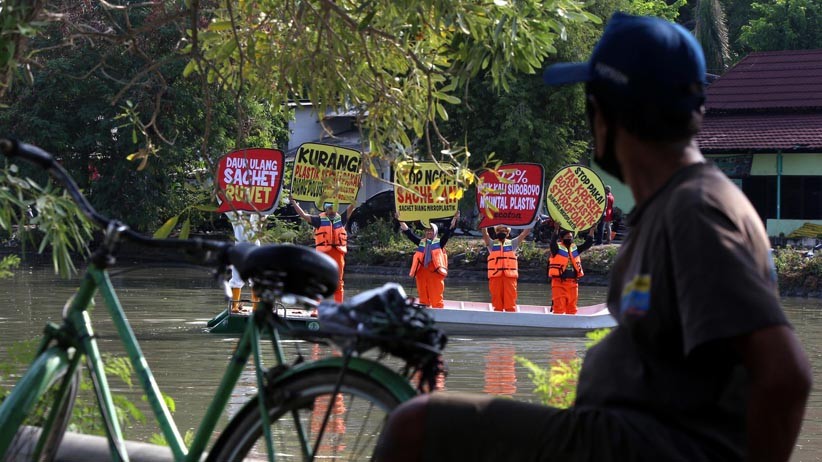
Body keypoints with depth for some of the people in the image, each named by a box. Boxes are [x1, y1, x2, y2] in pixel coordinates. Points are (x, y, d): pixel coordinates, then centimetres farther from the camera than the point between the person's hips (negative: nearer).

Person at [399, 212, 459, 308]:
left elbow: (448, 231, -1)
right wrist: (401, 221, 7)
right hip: (421, 272, 4)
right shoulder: (421, 242, 17)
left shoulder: (439, 242, 9)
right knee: (423, 297, 9)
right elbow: (408, 233, 14)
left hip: (435, 272, -3)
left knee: (436, 298, -4)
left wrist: (454, 219, -13)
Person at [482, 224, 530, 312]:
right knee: (497, 302, -2)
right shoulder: (492, 243, 16)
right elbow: (484, 233, 2)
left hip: (510, 276, 0)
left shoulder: (512, 243, 19)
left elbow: (525, 233, 14)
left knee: (510, 303, -5)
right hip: (495, 275, 0)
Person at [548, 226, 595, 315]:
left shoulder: (575, 249, 14)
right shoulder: (557, 248, -2)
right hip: (559, 282, -5)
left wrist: (591, 231, 1)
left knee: (572, 308, 10)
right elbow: (553, 243, -22)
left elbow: (587, 245, 11)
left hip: (573, 283, 5)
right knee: (559, 308, -7)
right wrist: (557, 231, -36)